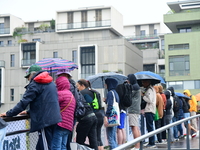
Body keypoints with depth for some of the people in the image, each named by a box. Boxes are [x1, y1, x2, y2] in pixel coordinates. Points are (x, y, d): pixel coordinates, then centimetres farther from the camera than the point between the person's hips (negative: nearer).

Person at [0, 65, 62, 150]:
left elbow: (23, 102, -12)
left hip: (44, 121, -9)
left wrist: (9, 113, -4)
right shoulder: (51, 83, 19)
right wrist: (29, 112, 28)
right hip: (54, 119, 9)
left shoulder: (35, 84, -8)